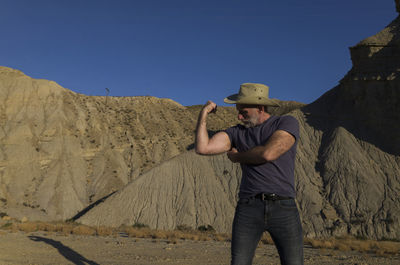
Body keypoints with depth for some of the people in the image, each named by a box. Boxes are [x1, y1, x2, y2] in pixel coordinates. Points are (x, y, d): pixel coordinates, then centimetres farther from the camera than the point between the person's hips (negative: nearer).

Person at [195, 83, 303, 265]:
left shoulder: (288, 123, 2)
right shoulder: (236, 132, 13)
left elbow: (268, 154, -15)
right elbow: (202, 148, -1)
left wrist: (237, 156, 1)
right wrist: (203, 114, 0)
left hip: (284, 209, -2)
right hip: (249, 209, 2)